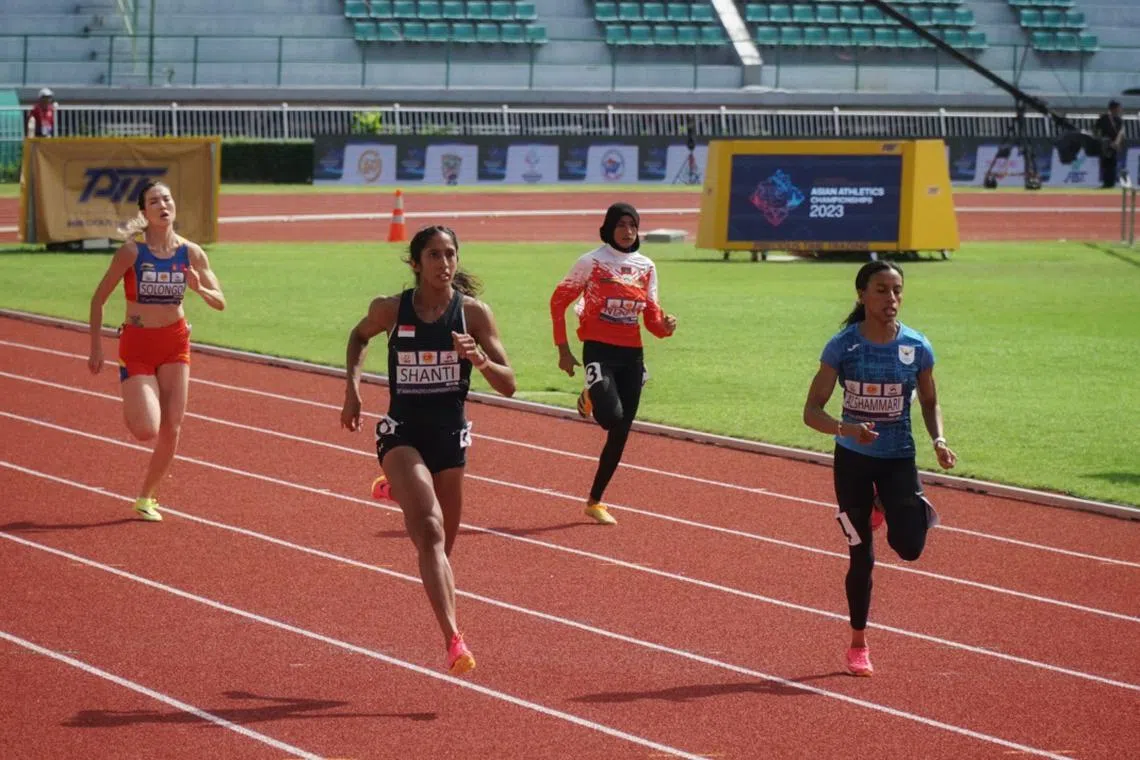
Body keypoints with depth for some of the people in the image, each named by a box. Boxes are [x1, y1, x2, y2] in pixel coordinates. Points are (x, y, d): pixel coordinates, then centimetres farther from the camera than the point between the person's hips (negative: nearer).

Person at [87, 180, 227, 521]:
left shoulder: (191, 253, -3)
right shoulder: (131, 251, -13)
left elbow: (220, 303, 1)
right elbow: (98, 298, -7)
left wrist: (200, 288, -21)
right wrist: (96, 348, -9)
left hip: (175, 343, 4)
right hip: (137, 344, -4)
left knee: (171, 430, 1)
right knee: (147, 430, -14)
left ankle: (147, 496, 20)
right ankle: (131, 410, 22)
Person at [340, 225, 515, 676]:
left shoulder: (473, 313, -5)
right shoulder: (391, 310, -5)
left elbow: (508, 386, -4)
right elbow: (359, 336, 19)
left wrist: (480, 360, -24)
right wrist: (352, 387, 6)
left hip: (450, 436, 2)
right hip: (401, 432, -2)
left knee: (442, 547, 14)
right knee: (430, 529, -24)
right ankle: (454, 640, -34)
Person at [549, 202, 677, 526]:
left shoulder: (646, 267, 9)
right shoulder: (591, 262, -4)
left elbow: (651, 318, 12)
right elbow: (559, 300, 1)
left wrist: (665, 326, -12)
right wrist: (563, 350, -3)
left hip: (632, 354, 5)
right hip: (599, 350, -5)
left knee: (620, 434, 4)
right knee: (612, 417, -25)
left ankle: (595, 501, 17)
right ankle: (590, 398, 13)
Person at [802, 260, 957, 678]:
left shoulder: (916, 347, -6)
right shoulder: (843, 346, -11)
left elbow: (929, 403, 8)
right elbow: (812, 411, -12)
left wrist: (938, 441, -11)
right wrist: (844, 428, -32)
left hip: (898, 458, 1)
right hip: (853, 459, -1)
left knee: (908, 548, -16)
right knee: (861, 556, 4)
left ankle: (918, 511, 22)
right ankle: (858, 643, 23)